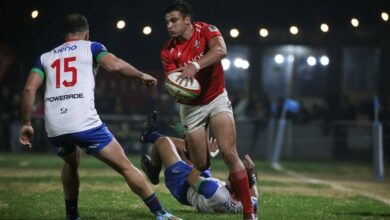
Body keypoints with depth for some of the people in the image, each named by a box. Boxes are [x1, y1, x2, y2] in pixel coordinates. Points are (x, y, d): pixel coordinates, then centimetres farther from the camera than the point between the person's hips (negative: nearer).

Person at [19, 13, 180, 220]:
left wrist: (26, 123, 15)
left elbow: (29, 89, 9)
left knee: (71, 162, 35)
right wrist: (142, 75, 10)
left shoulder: (45, 57, 23)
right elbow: (115, 65, -5)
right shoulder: (90, 47, 14)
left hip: (54, 128, 4)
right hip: (84, 123, -4)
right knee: (125, 166, 2)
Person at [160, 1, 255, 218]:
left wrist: (195, 66, -47)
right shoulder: (168, 51, -8)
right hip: (191, 107, 2)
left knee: (229, 153, -17)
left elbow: (220, 50, -33)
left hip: (217, 99, -2)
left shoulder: (206, 30, -13)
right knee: (201, 165, 0)